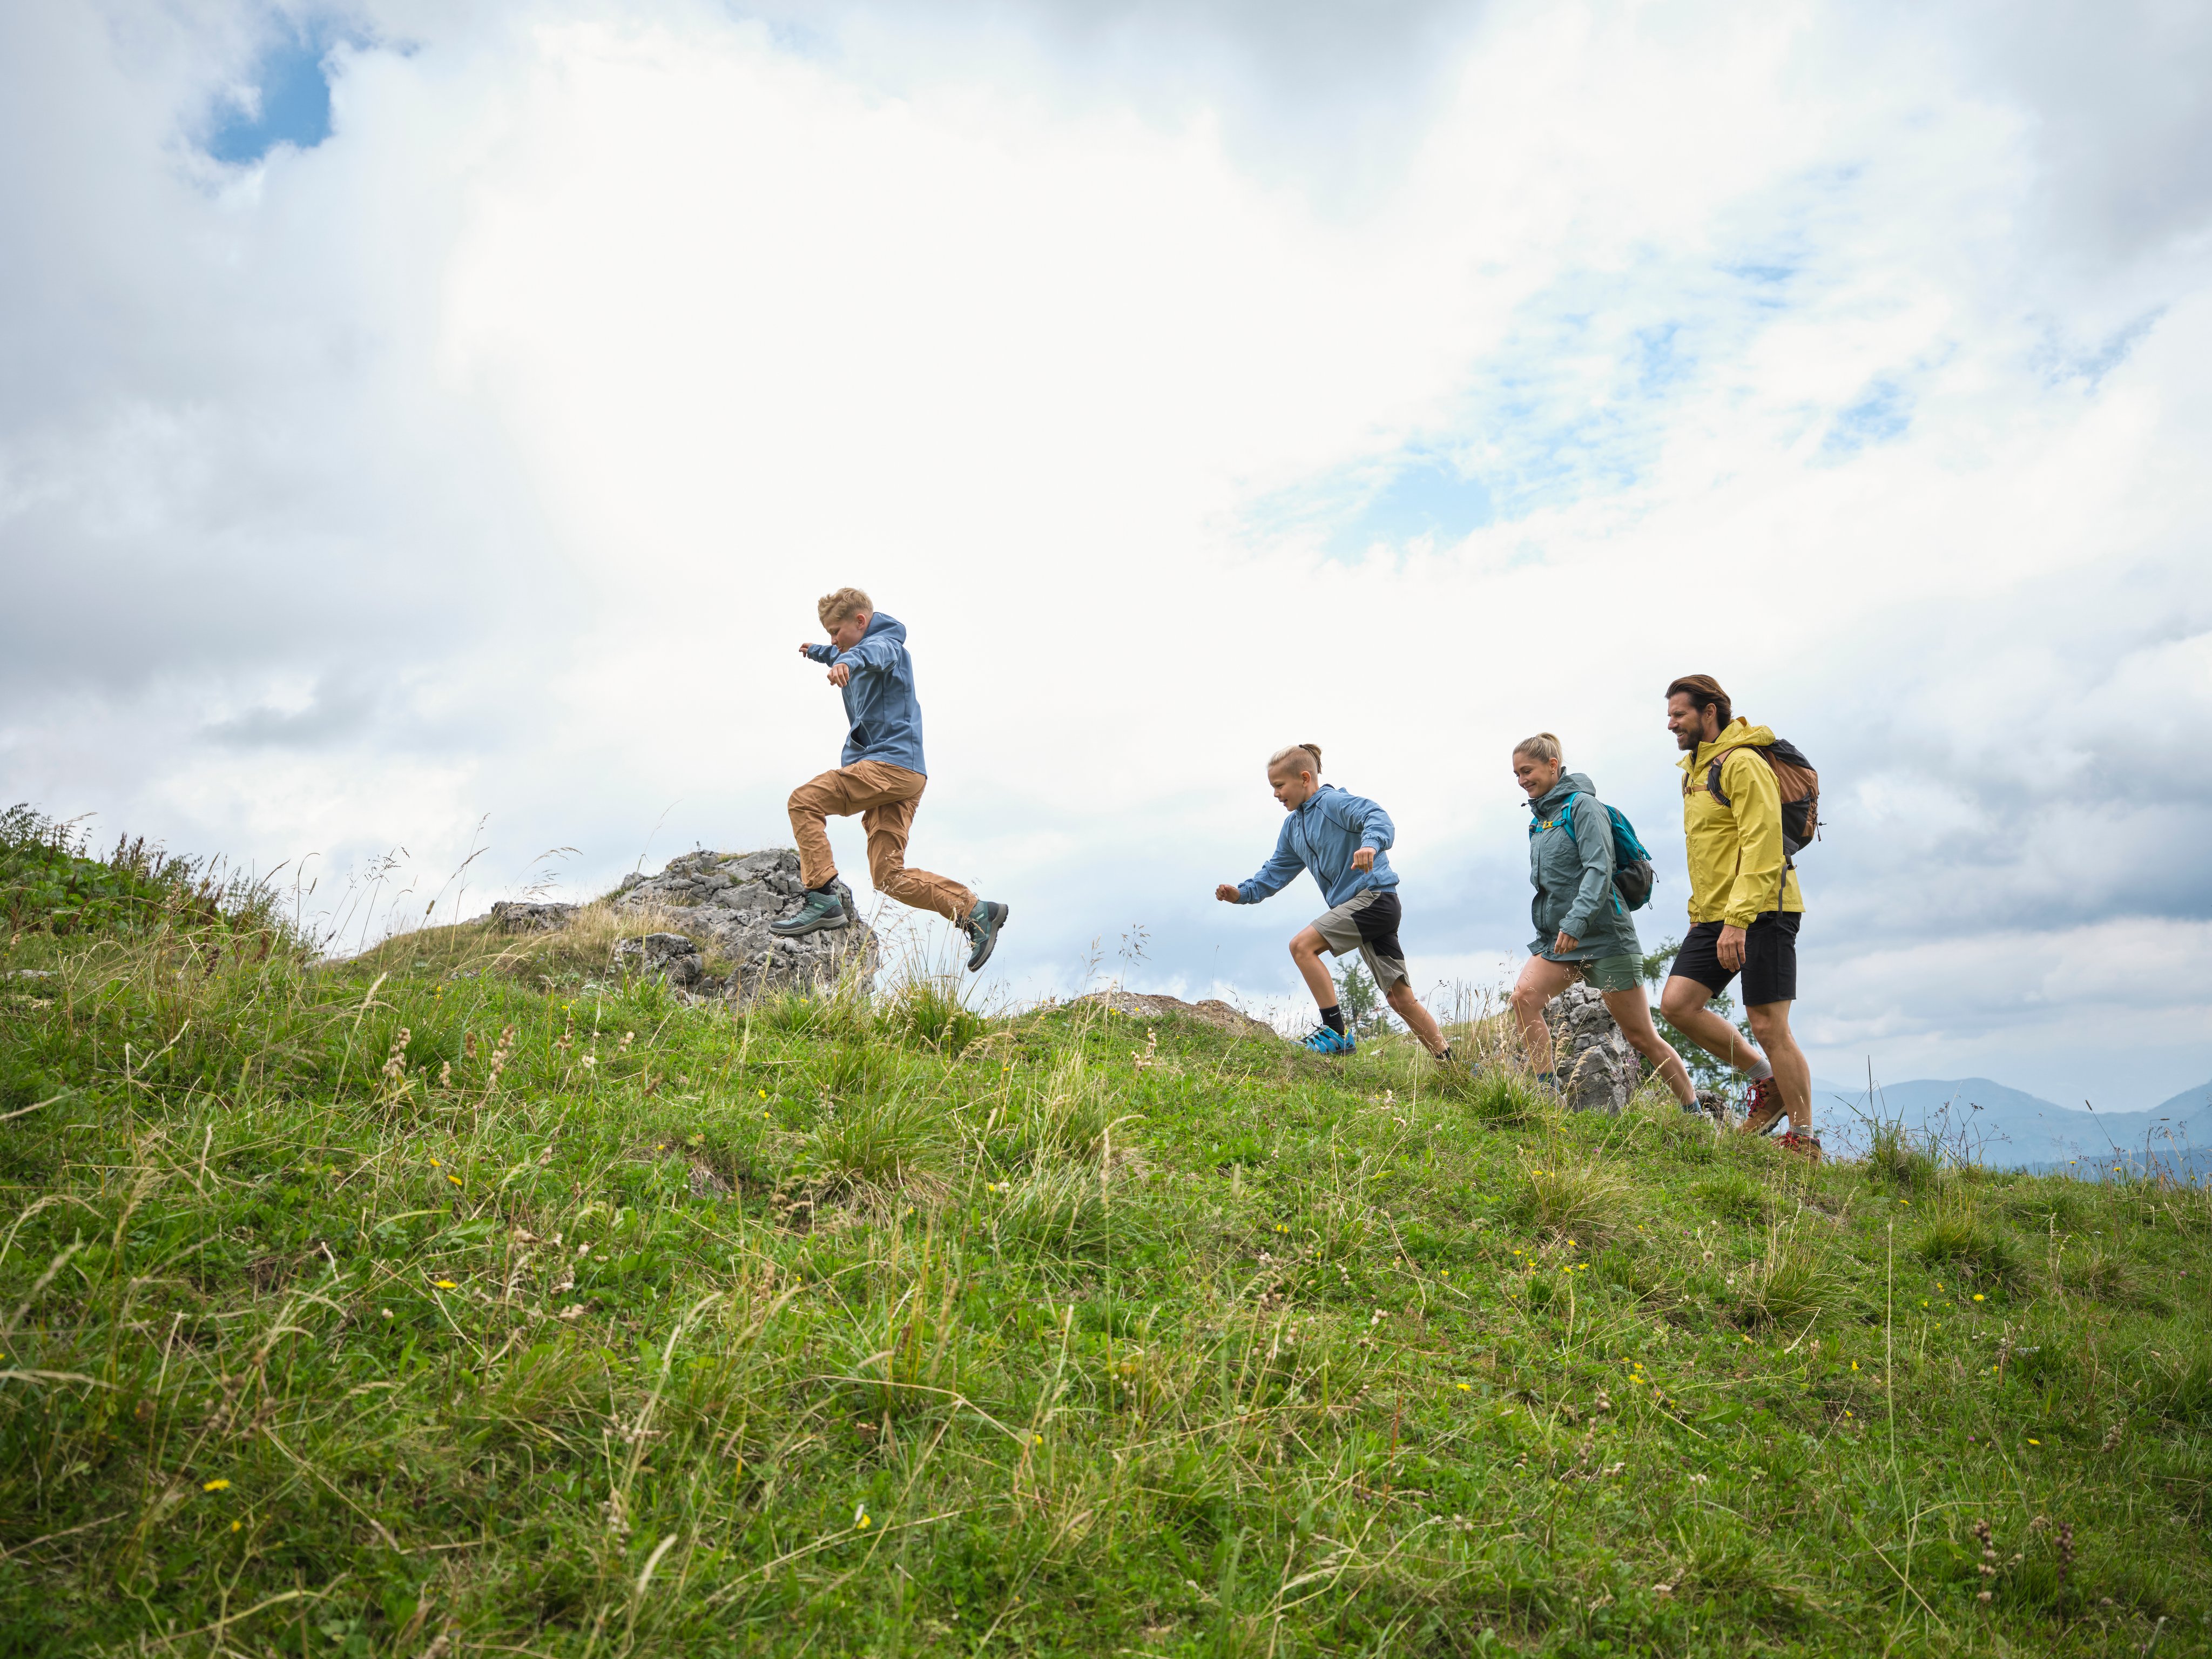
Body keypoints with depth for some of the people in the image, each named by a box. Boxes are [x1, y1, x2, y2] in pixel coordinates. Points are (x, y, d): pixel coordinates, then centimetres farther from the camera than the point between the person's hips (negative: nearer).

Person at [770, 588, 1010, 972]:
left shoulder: (886, 645, -2)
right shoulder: (859, 652, 28)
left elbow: (874, 653, -29)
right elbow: (841, 654, 55)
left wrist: (847, 662, -51)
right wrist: (816, 652, 74)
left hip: (892, 762, -10)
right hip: (899, 778, 10)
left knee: (805, 800, -13)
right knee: (889, 876, 0)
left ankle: (824, 897, -19)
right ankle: (975, 911, -4)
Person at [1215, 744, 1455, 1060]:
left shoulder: (1333, 802, -10)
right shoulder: (1293, 825, 18)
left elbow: (1377, 816, -25)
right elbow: (1277, 871, 21)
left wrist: (1371, 843, -46)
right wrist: (1243, 893, 6)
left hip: (1374, 895, -9)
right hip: (1359, 904, 9)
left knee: (1302, 946, -18)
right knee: (1400, 998, 8)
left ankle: (1337, 1033, -13)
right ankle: (1449, 1064, 14)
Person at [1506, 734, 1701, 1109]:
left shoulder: (1583, 806, -9)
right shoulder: (1541, 818, 14)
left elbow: (1599, 870, -20)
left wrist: (1575, 923, -31)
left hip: (1603, 935, -7)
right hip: (1558, 937, 7)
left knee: (1642, 1037, 1)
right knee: (1523, 997, -21)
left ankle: (1694, 1114, 17)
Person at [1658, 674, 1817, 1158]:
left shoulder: (1743, 764, -12)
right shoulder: (1692, 770, 18)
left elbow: (1761, 846, -20)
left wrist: (1737, 919, -25)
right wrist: (1699, 912, 19)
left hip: (1761, 911, -9)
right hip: (1714, 916, 9)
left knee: (1768, 1027, -6)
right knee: (1677, 1003, -2)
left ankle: (1804, 1141, 8)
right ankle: (1767, 1082, 13)